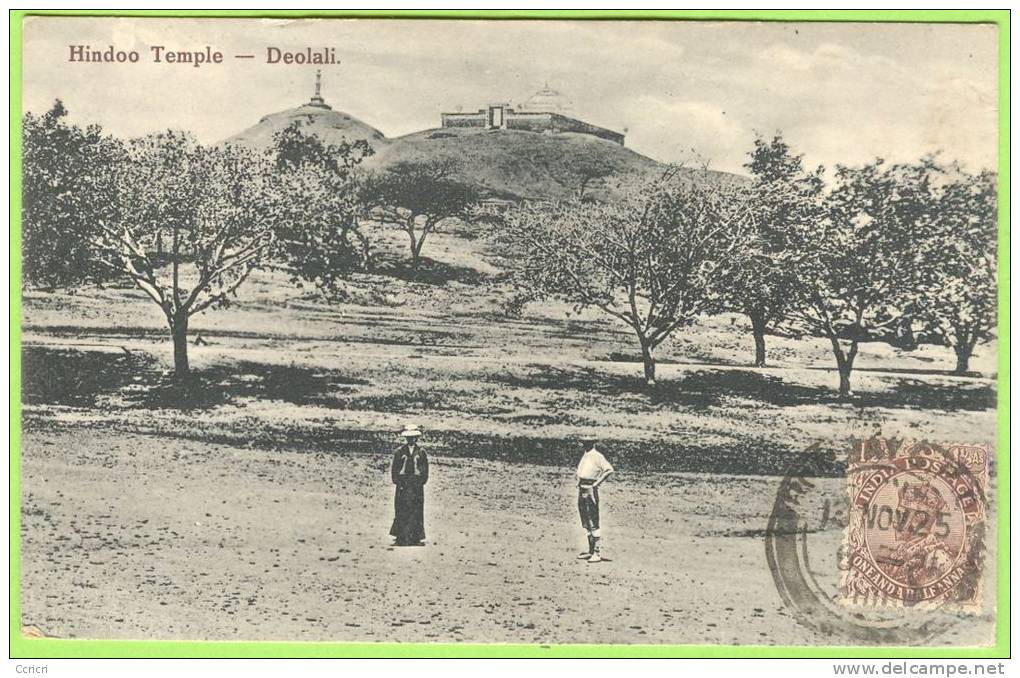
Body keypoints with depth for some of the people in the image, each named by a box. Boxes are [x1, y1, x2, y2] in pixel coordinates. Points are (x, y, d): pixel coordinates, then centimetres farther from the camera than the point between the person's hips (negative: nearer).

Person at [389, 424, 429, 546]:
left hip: (417, 487, 0)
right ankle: (401, 538, -1)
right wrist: (398, 483, -5)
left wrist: (420, 483, -5)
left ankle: (415, 538, 0)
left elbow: (425, 471, 6)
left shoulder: (421, 452, 6)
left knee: (416, 513, -3)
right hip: (402, 486, 0)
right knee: (401, 512, -4)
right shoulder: (399, 452, 6)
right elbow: (394, 469, 5)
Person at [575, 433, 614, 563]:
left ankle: (597, 553, -7)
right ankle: (591, 551, 22)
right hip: (581, 490, 10)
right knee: (586, 524, 14)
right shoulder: (585, 455, 15)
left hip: (590, 491, -10)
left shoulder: (596, 456, -12)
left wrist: (597, 483, -18)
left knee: (593, 524, -8)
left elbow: (609, 470, -23)